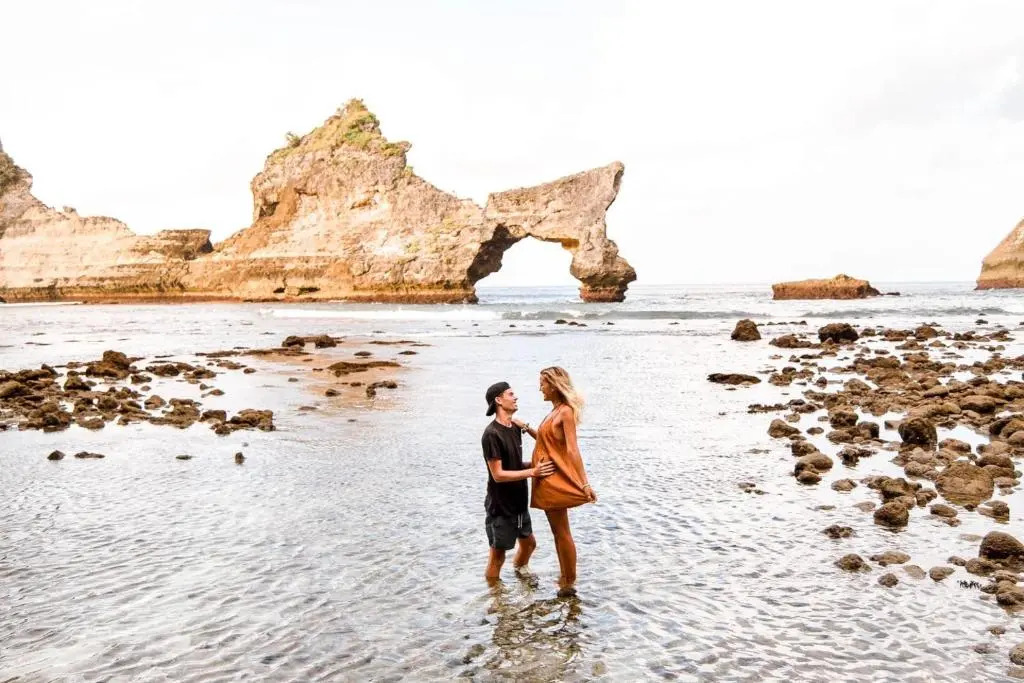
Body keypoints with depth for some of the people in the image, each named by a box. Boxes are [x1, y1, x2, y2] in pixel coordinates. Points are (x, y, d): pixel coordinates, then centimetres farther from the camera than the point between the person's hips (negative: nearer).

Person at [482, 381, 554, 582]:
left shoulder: (515, 428, 5)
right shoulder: (492, 434, -21)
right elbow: (498, 474, -22)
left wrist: (537, 465, -2)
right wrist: (532, 472, -25)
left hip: (519, 502, 9)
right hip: (500, 506, -9)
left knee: (529, 543, 26)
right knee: (498, 555, 3)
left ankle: (520, 567, 55)